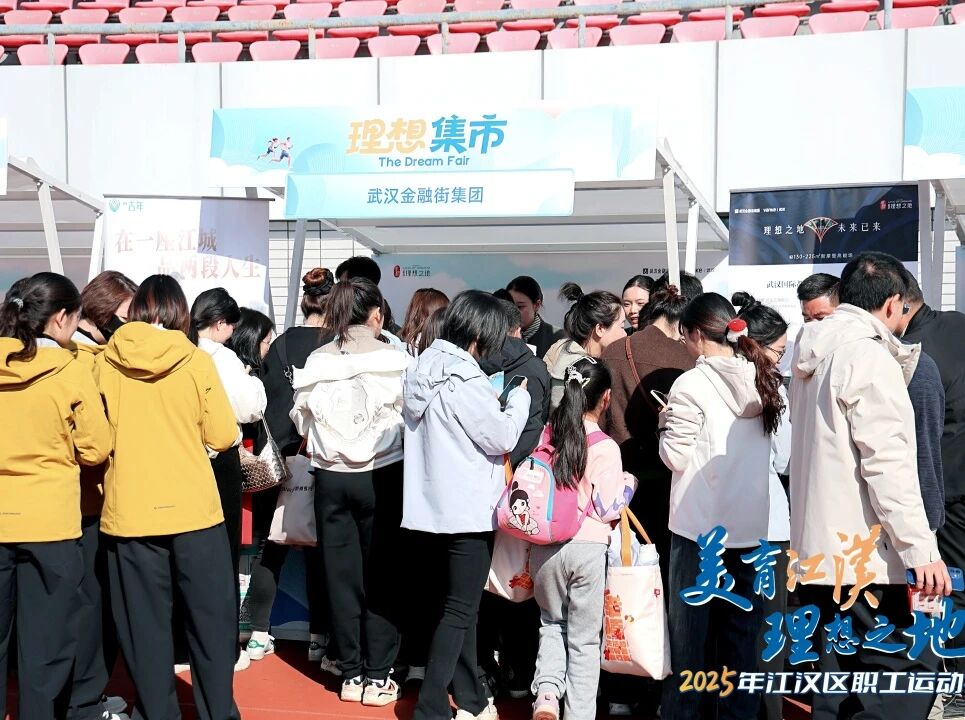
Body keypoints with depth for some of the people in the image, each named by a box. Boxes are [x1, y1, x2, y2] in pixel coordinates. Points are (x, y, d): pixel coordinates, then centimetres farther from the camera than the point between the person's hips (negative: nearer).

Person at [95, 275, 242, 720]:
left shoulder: (105, 362, -1)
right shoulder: (196, 361, -6)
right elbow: (224, 436, -4)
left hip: (128, 512, 1)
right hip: (194, 510, -1)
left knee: (144, 624, 11)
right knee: (210, 618, 11)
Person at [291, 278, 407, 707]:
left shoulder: (316, 361, 0)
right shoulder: (394, 360, -10)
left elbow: (301, 421, 7)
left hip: (331, 478, 3)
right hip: (382, 476, -3)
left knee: (342, 575, 10)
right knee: (381, 575, 7)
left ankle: (351, 674, 18)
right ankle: (376, 676, 10)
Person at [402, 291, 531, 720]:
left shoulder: (424, 370, 8)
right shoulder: (465, 380, -19)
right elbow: (503, 438, -12)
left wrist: (495, 403, 11)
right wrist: (519, 398, 4)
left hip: (431, 506, 9)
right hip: (468, 510, -9)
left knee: (460, 605, 17)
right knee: (460, 611, 1)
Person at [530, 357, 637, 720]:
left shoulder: (548, 435, 1)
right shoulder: (605, 448, -11)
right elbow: (608, 509, -10)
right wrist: (627, 485, 7)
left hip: (544, 548, 4)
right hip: (587, 547, -3)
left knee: (552, 623, 22)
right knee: (584, 638, 10)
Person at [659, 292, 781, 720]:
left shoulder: (691, 384, -15)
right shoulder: (762, 380, 4)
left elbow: (675, 457, -13)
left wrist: (668, 421, 3)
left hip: (700, 524, -5)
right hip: (750, 524, 5)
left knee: (690, 625, 8)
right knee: (742, 628, 13)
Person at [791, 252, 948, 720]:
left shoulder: (815, 355, 14)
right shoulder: (870, 355, -13)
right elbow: (887, 461, -19)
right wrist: (920, 548, -19)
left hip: (818, 547, 9)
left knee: (836, 682, 13)